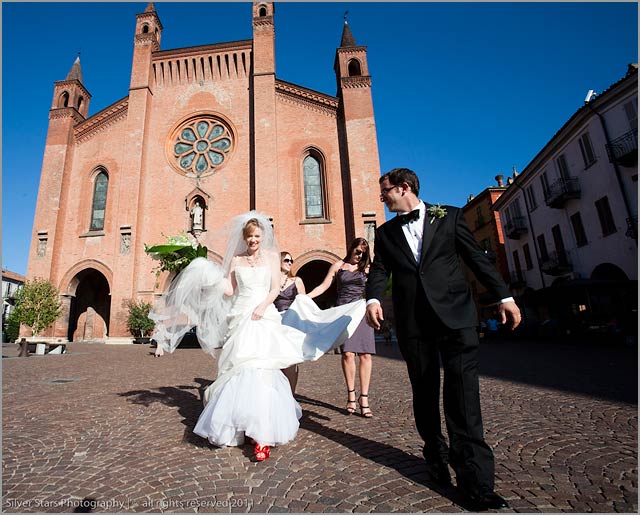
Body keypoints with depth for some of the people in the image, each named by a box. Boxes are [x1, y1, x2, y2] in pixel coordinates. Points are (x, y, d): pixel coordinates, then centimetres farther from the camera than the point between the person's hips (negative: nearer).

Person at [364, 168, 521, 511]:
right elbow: (379, 269, 5)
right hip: (412, 322, 3)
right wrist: (372, 299, -14)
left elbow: (476, 258, 7)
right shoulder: (385, 232, 15)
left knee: (462, 392, -7)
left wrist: (504, 296, 1)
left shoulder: (449, 216, 8)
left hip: (454, 313, -2)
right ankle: (436, 457, 29)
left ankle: (475, 481, 3)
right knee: (424, 393, 10)